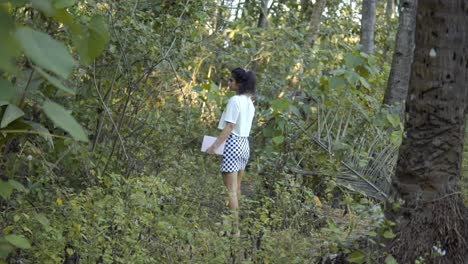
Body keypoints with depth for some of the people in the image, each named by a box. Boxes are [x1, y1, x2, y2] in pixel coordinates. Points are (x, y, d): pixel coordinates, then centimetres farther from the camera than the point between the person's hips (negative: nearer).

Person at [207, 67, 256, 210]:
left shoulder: (235, 100, -13)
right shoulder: (249, 102, 12)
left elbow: (229, 127, -18)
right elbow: (242, 126, 13)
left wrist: (214, 145, -18)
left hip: (233, 143, -9)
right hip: (244, 144, 9)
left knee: (231, 190, -7)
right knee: (237, 188, 16)